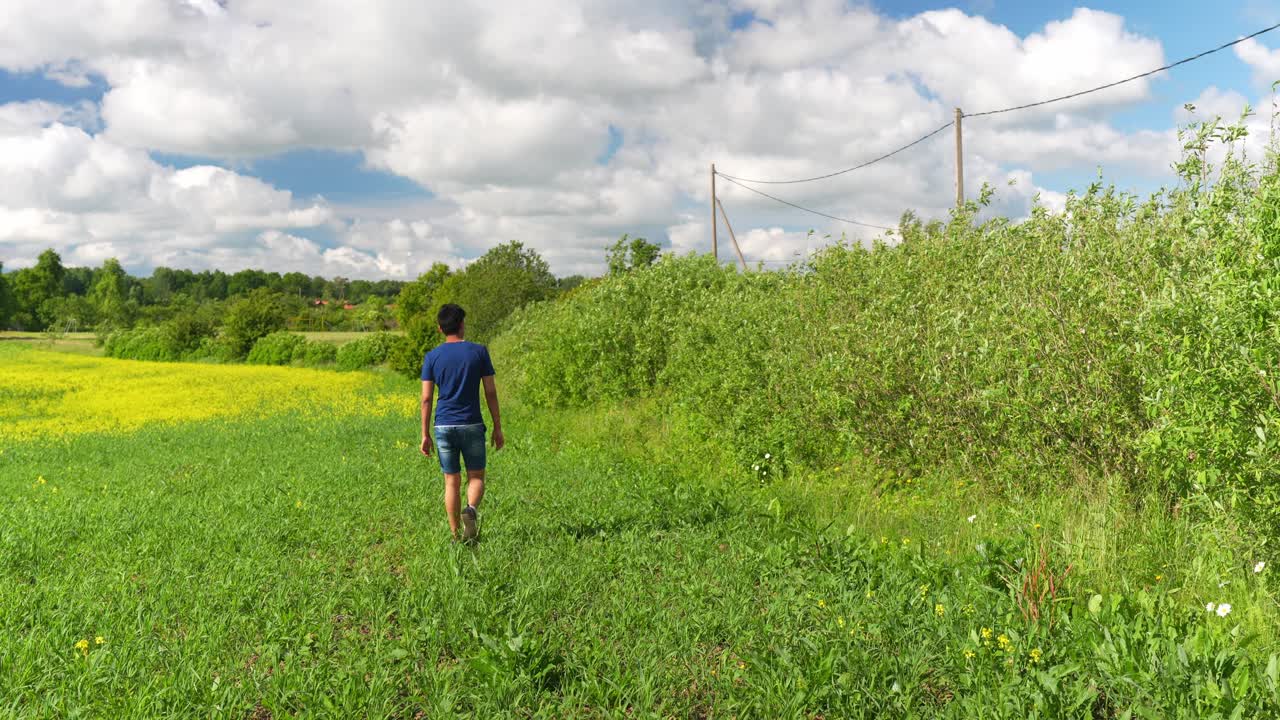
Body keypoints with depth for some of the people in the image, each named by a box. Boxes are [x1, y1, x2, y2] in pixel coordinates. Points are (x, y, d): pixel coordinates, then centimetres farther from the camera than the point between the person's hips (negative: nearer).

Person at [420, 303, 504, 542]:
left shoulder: (432, 357, 1)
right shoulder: (479, 352, -1)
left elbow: (426, 398, -1)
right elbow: (490, 392, -1)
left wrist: (425, 434, 5)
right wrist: (497, 427, 6)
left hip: (443, 426, 1)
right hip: (472, 425, -1)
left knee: (452, 482, 10)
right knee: (476, 477, 12)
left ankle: (456, 536, 14)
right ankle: (471, 509, -18)